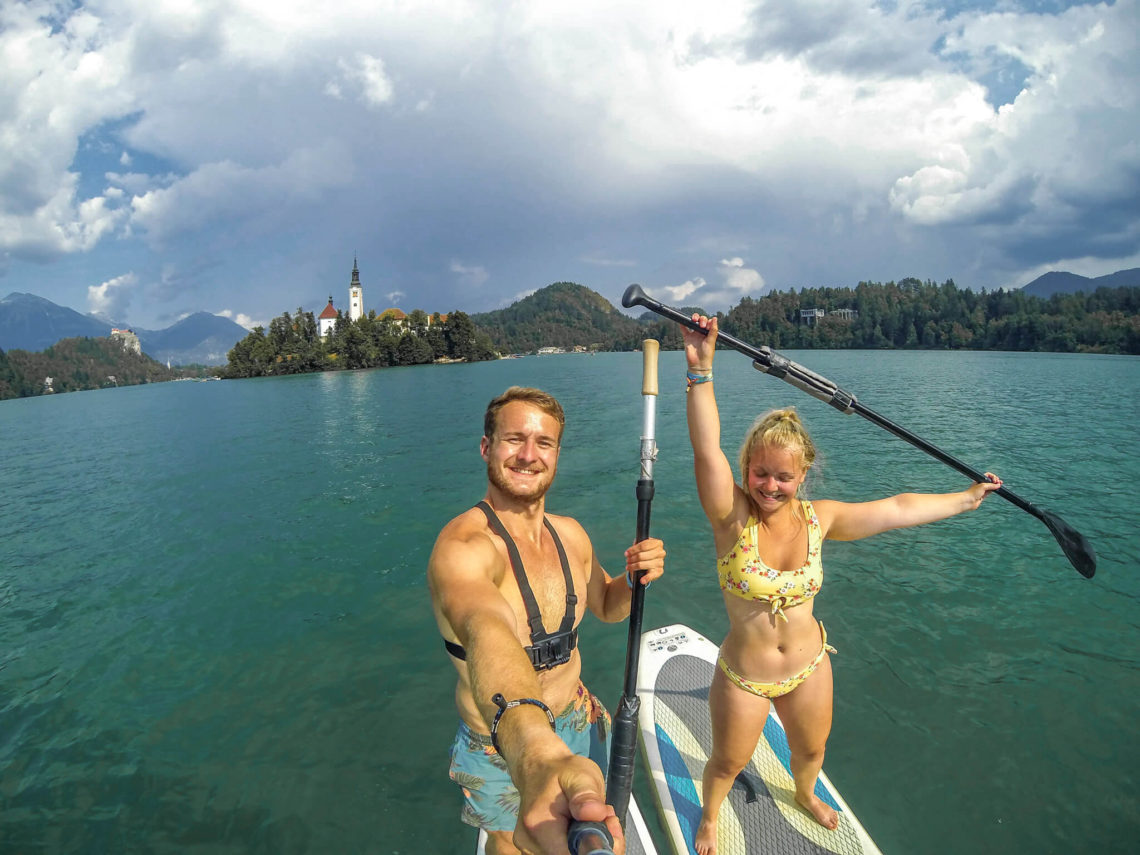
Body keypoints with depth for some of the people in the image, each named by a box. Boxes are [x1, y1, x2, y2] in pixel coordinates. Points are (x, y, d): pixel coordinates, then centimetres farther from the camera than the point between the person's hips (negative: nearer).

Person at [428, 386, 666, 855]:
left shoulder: (570, 534, -7)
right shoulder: (461, 547, -31)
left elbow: (607, 606, 10)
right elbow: (485, 631, -52)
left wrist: (634, 578, -14)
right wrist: (533, 750, -71)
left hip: (579, 726, 6)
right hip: (501, 749, -5)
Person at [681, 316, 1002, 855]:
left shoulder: (817, 518, -12)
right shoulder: (733, 517, -24)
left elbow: (898, 509, -1)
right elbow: (706, 452, -41)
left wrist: (967, 499, 7)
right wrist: (700, 371, -51)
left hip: (808, 666, 4)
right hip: (743, 677, -4)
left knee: (811, 749, 30)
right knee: (728, 763, 18)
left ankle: (805, 794, 64)